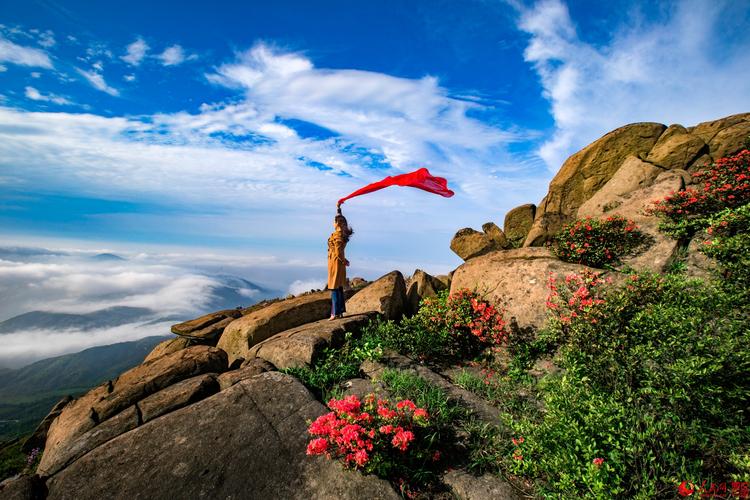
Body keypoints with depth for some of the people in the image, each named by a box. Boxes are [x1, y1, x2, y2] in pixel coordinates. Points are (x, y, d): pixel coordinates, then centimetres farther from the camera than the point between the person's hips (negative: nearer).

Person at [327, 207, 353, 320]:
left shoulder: (336, 235, -18)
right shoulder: (342, 233, 7)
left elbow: (338, 252, -22)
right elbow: (340, 218, 26)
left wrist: (344, 261, -8)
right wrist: (338, 209, 28)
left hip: (335, 262, -9)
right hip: (340, 262, 9)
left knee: (334, 288, -4)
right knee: (339, 287, 13)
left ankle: (335, 313, -1)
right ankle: (340, 311, 20)